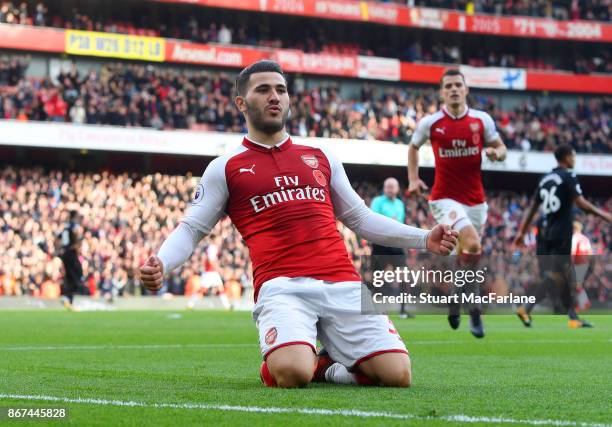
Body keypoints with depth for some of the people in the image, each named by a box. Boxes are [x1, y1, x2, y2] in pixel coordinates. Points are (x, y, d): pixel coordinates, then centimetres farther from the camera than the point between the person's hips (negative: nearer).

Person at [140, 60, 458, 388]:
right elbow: (190, 229, 12)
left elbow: (360, 219, 29)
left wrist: (424, 239, 18)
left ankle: (327, 366, 14)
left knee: (397, 374, -15)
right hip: (282, 287, -3)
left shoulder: (321, 158, 23)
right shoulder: (226, 168, 13)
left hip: (343, 285, 3)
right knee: (292, 374, -32)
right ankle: (275, 364, 6)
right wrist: (161, 264, -10)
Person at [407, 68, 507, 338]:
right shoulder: (430, 123, -2)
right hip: (445, 199, -3)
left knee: (464, 255, 10)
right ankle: (473, 308, -8)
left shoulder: (482, 120, 1)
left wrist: (496, 153, -13)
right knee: (473, 244, -24)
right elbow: (413, 147, 16)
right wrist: (413, 179, 6)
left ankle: (456, 301, 35)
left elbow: (501, 149, 11)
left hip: (475, 201, 3)